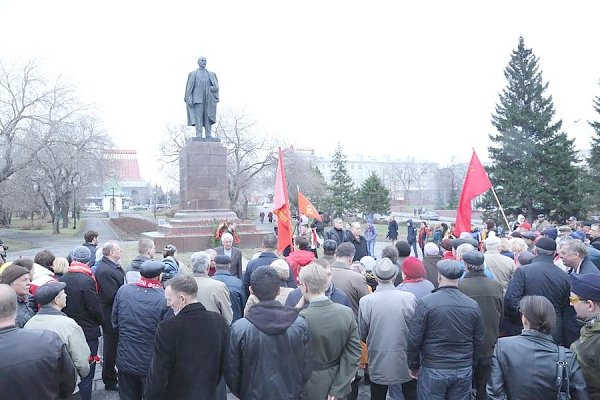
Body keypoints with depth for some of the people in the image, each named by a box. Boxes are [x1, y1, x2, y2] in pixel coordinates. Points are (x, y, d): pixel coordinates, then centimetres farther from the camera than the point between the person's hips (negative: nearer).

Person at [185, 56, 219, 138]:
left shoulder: (211, 74, 15)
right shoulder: (193, 74, 10)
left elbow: (216, 87, 5)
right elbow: (189, 87, 3)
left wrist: (207, 88, -7)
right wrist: (189, 99, -8)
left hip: (208, 99, 2)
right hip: (197, 98, -2)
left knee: (208, 117, -3)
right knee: (198, 117, -10)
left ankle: (208, 135, -5)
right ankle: (198, 136, -13)